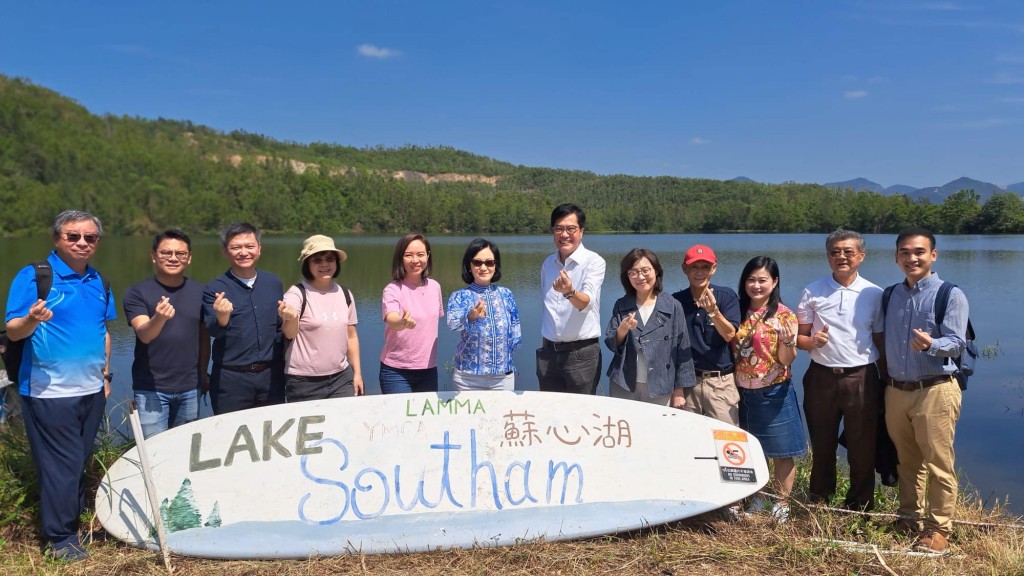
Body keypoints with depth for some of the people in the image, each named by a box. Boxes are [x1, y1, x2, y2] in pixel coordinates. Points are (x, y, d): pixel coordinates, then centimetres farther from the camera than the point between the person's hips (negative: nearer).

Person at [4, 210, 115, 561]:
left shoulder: (98, 282, 10)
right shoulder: (32, 276, -9)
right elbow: (12, 332, -12)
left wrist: (105, 374, 17)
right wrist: (32, 319, -33)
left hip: (92, 390, 6)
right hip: (49, 392, -6)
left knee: (82, 461, 15)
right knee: (61, 465, -2)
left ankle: (76, 521, 29)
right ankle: (60, 538, 11)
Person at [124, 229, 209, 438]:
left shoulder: (199, 291, 4)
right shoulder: (137, 292, -5)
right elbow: (144, 334, -19)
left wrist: (203, 373, 11)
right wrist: (159, 318, -39)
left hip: (190, 389, 3)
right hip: (151, 389, -3)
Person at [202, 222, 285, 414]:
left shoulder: (273, 283, 7)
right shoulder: (215, 288, -5)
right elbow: (212, 331, -16)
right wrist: (221, 318, -37)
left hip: (271, 375, 4)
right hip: (231, 377, -3)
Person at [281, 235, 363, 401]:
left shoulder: (344, 294, 7)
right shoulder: (297, 293, -8)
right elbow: (290, 333, -22)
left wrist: (357, 373, 10)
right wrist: (291, 318, -44)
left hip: (341, 378, 4)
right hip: (305, 382, -4)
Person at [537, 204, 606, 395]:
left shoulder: (594, 262, -9)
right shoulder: (548, 264, 9)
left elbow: (587, 303, -25)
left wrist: (569, 292, -45)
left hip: (581, 353, -5)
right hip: (549, 352, 5)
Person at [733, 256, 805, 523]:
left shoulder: (784, 316, -9)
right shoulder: (739, 313, 3)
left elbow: (786, 360, -11)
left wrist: (788, 341, -30)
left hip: (774, 393, -4)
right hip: (743, 393, 4)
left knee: (781, 451, 5)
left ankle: (782, 503, 21)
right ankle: (756, 499, 32)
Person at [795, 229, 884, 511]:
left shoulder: (874, 294, 2)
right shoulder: (812, 292, 3)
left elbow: (881, 341, 5)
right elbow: (799, 337, 6)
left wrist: (886, 382, 2)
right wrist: (812, 341, -16)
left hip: (862, 378, -1)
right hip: (822, 377, 1)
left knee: (862, 448, 6)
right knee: (822, 446, 12)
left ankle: (860, 507, 22)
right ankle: (818, 504, 28)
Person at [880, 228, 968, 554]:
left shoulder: (950, 295, -7)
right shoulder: (890, 295, 10)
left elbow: (957, 343, -15)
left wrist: (930, 344, -35)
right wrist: (886, 382, 4)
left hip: (935, 391, -5)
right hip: (896, 391, 5)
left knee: (938, 465, 1)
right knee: (907, 462, 17)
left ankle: (938, 528, 13)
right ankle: (909, 517, 30)